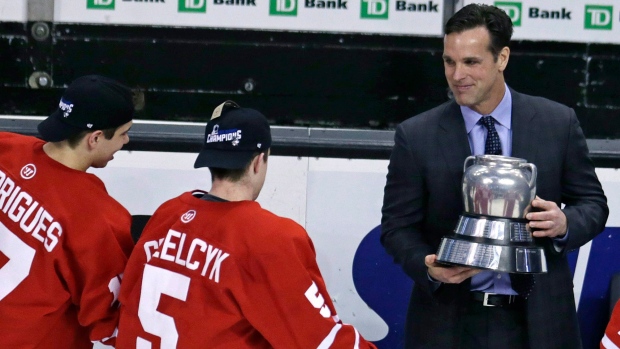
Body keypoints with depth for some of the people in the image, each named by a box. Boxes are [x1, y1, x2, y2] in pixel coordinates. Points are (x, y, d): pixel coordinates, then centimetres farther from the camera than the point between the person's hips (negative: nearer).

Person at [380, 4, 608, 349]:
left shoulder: (558, 123, -1)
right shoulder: (416, 136, -4)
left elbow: (593, 203, 5)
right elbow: (398, 226, 0)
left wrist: (565, 224, -16)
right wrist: (429, 267, -19)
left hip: (537, 320, 1)